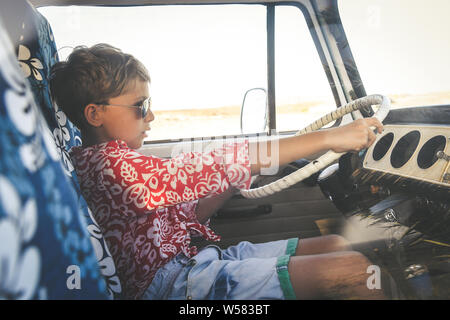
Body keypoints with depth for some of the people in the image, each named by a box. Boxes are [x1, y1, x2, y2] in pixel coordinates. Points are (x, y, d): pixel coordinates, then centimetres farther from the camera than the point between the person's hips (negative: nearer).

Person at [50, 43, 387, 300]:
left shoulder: (117, 159, 18)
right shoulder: (109, 164, -15)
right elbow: (205, 169, -25)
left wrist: (233, 181, 1)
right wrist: (326, 138, -23)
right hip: (176, 284, -10)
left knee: (337, 245, 4)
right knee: (351, 268, -17)